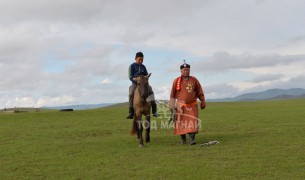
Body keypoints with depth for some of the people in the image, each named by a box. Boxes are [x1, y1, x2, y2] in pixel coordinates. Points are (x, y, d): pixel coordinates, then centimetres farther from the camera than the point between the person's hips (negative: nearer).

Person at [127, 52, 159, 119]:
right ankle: (131, 113, -16)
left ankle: (154, 110, -14)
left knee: (151, 91, -16)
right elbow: (130, 76, -5)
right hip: (135, 83, -3)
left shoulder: (143, 67, 11)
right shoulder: (132, 66, 0)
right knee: (131, 94, -23)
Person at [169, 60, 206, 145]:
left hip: (192, 105, 0)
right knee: (181, 122, 4)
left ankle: (192, 138, -6)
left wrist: (202, 102, 8)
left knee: (193, 121, -9)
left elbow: (200, 92, 9)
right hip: (181, 105, 0)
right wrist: (172, 106, 5)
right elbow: (172, 94, 6)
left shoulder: (194, 80, 4)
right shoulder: (176, 81, 1)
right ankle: (183, 139, 16)